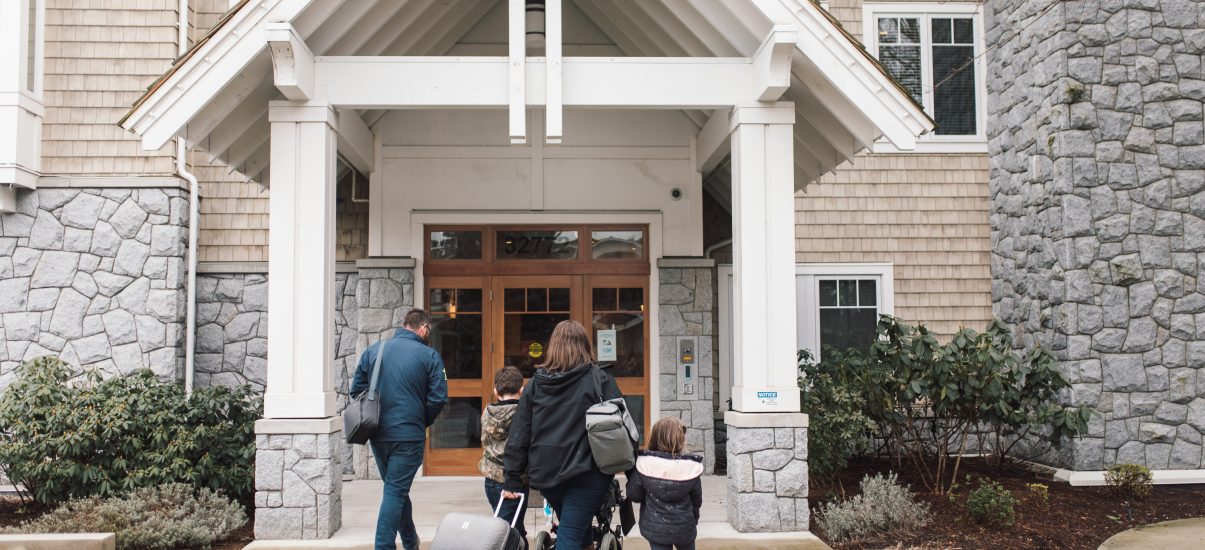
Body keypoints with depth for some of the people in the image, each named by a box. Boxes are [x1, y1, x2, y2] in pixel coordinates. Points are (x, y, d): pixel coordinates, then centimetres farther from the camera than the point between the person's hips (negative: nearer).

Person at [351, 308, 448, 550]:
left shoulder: (373, 350, 4)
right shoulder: (429, 356, -7)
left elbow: (356, 390, 8)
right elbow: (438, 398, -9)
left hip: (378, 435, 5)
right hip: (408, 436, -5)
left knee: (396, 488, 20)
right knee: (395, 492, 2)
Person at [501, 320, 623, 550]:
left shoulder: (536, 383, 4)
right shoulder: (599, 379, -5)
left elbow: (519, 434, 3)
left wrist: (512, 479, 7)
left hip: (545, 474, 4)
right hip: (587, 474, -4)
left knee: (573, 529, 24)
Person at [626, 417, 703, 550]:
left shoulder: (645, 464, -20)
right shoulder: (691, 467, -16)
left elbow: (634, 495, -7)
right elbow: (697, 500, -1)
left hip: (655, 527, -1)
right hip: (684, 526, 1)